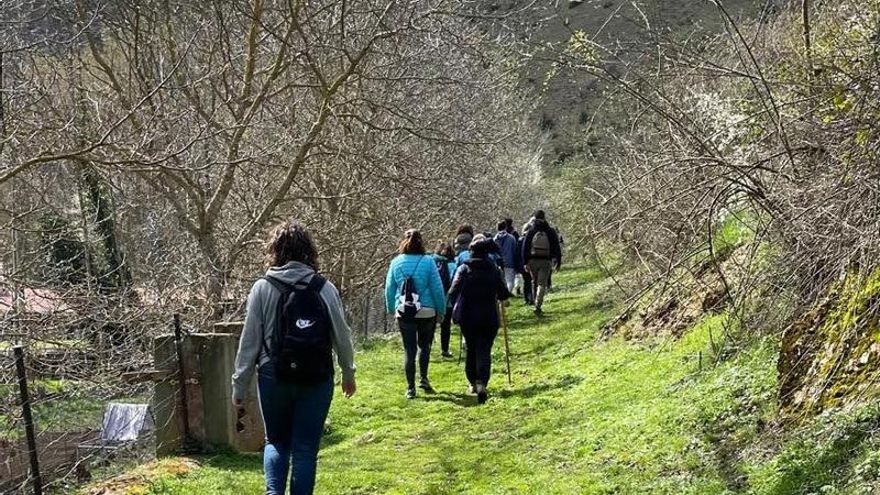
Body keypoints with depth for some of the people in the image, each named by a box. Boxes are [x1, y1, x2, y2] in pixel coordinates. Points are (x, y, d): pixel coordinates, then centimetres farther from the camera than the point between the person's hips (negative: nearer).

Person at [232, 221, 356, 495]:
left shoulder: (262, 288, -5)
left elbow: (250, 342, -3)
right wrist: (348, 373, 20)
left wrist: (239, 387, 6)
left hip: (274, 378, 0)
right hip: (316, 380, 0)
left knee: (276, 442, 18)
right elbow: (341, 335, 4)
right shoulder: (324, 289, -2)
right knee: (305, 448, 10)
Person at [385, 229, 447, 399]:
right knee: (424, 345, 21)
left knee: (409, 350, 6)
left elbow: (389, 289, 5)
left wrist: (391, 309, 19)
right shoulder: (428, 262, -9)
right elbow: (437, 288, -6)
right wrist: (442, 310, 4)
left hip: (404, 313, 1)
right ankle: (423, 378, 12)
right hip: (427, 312, -1)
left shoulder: (396, 263, -2)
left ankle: (410, 388, 6)